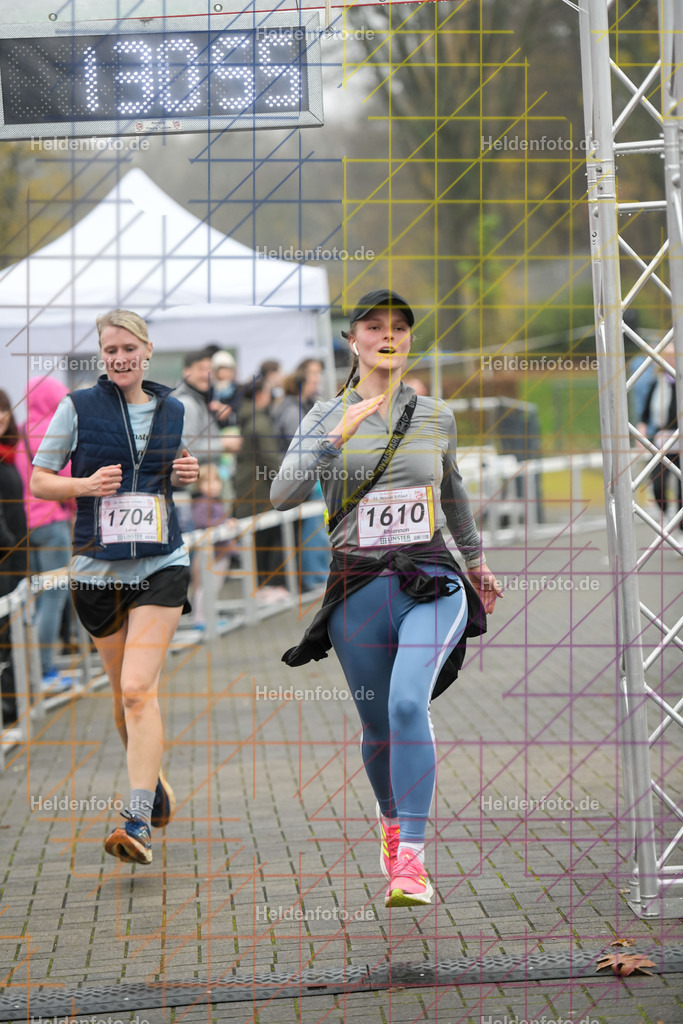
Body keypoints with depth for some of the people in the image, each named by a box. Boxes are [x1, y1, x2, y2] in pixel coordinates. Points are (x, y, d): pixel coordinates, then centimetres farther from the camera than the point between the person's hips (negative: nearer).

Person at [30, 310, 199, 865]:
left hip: (161, 567, -1)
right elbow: (39, 481, 3)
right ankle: (154, 780, 38)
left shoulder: (171, 410, 8)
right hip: (98, 568, 1)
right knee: (124, 694, 11)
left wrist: (187, 473, 4)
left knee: (138, 689, -15)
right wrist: (86, 485, -15)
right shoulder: (78, 407, 0)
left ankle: (138, 823, -19)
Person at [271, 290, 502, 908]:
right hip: (358, 586, 1)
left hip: (431, 582, -1)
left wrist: (477, 561, 37)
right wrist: (337, 437, -20)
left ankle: (411, 858, -27)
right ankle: (392, 819, 41)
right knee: (378, 726, 9)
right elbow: (283, 495, -9)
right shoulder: (326, 417, 4)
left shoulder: (436, 416, 8)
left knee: (408, 701, -24)